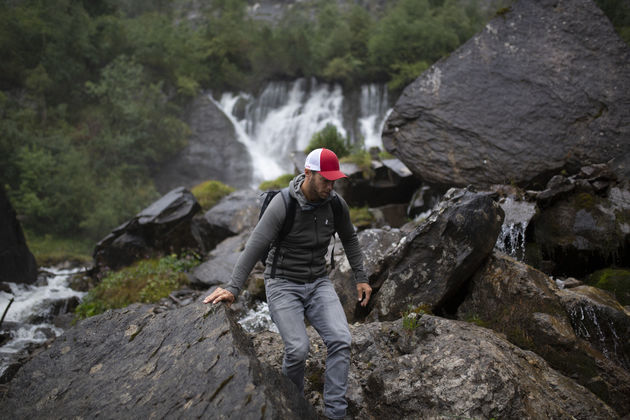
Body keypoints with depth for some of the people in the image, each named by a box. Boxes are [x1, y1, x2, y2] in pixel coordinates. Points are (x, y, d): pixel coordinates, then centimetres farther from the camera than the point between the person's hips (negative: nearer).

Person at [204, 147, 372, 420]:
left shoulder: (336, 204, -5)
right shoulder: (282, 205, -21)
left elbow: (349, 239, 14)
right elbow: (254, 247, -24)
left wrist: (361, 279, 13)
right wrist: (232, 289, -33)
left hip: (318, 284, 5)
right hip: (283, 284, -4)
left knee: (340, 340, -16)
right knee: (298, 349, -20)